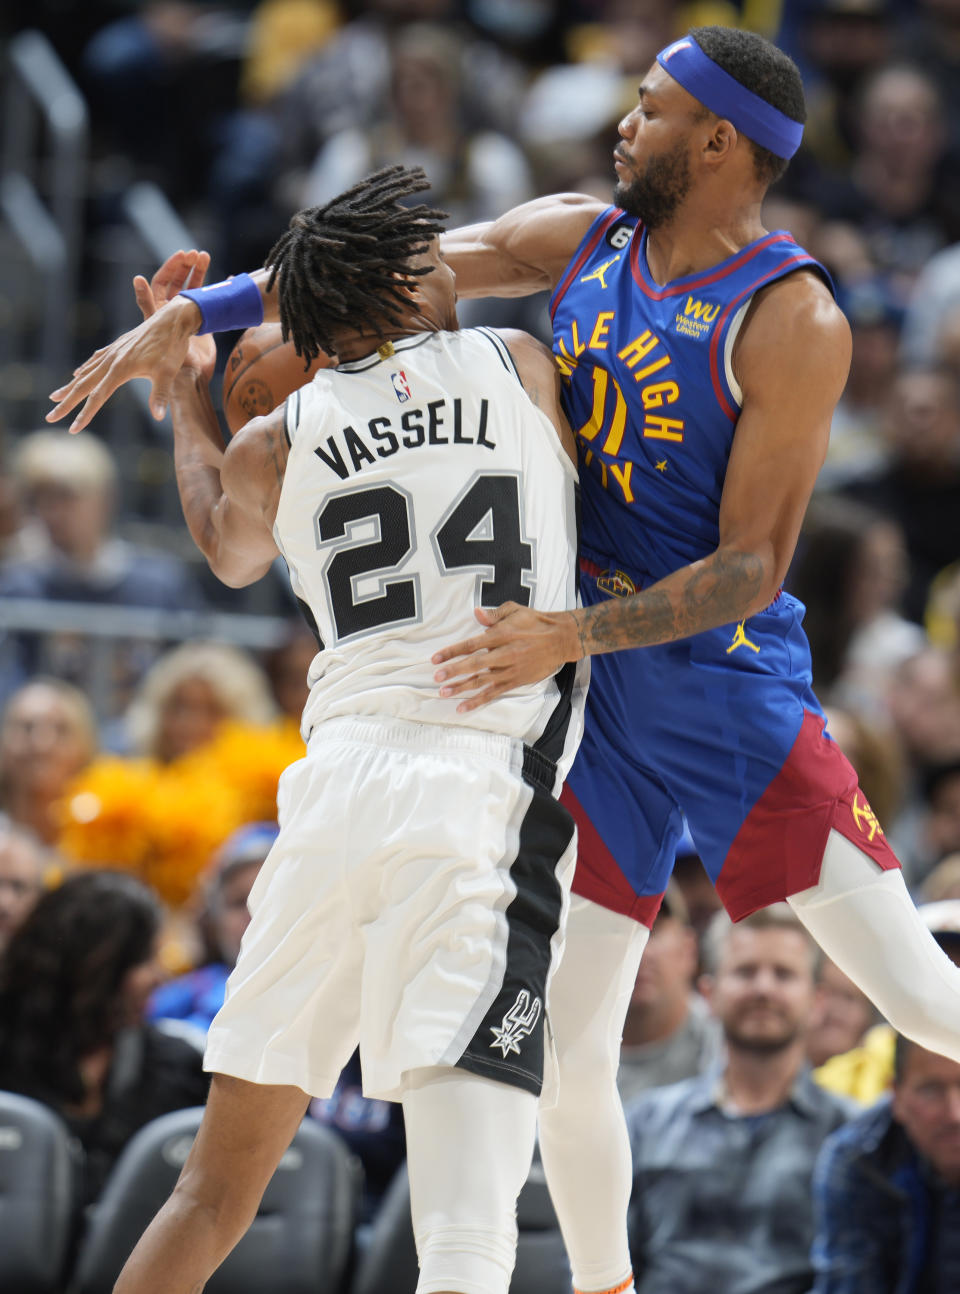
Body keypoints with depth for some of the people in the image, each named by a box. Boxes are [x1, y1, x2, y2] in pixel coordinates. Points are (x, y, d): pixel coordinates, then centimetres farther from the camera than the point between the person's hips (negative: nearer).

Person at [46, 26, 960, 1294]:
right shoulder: (581, 241, 5)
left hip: (736, 696, -5)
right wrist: (190, 314, 3)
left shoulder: (792, 324, -15)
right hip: (595, 711, 5)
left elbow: (752, 567, -17)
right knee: (568, 1053, 3)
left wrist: (573, 635, -27)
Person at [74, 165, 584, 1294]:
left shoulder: (274, 444, 14)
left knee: (216, 1189, 17)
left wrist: (187, 395, 52)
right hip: (486, 794, -3)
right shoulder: (517, 367, 9)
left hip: (333, 786, 3)